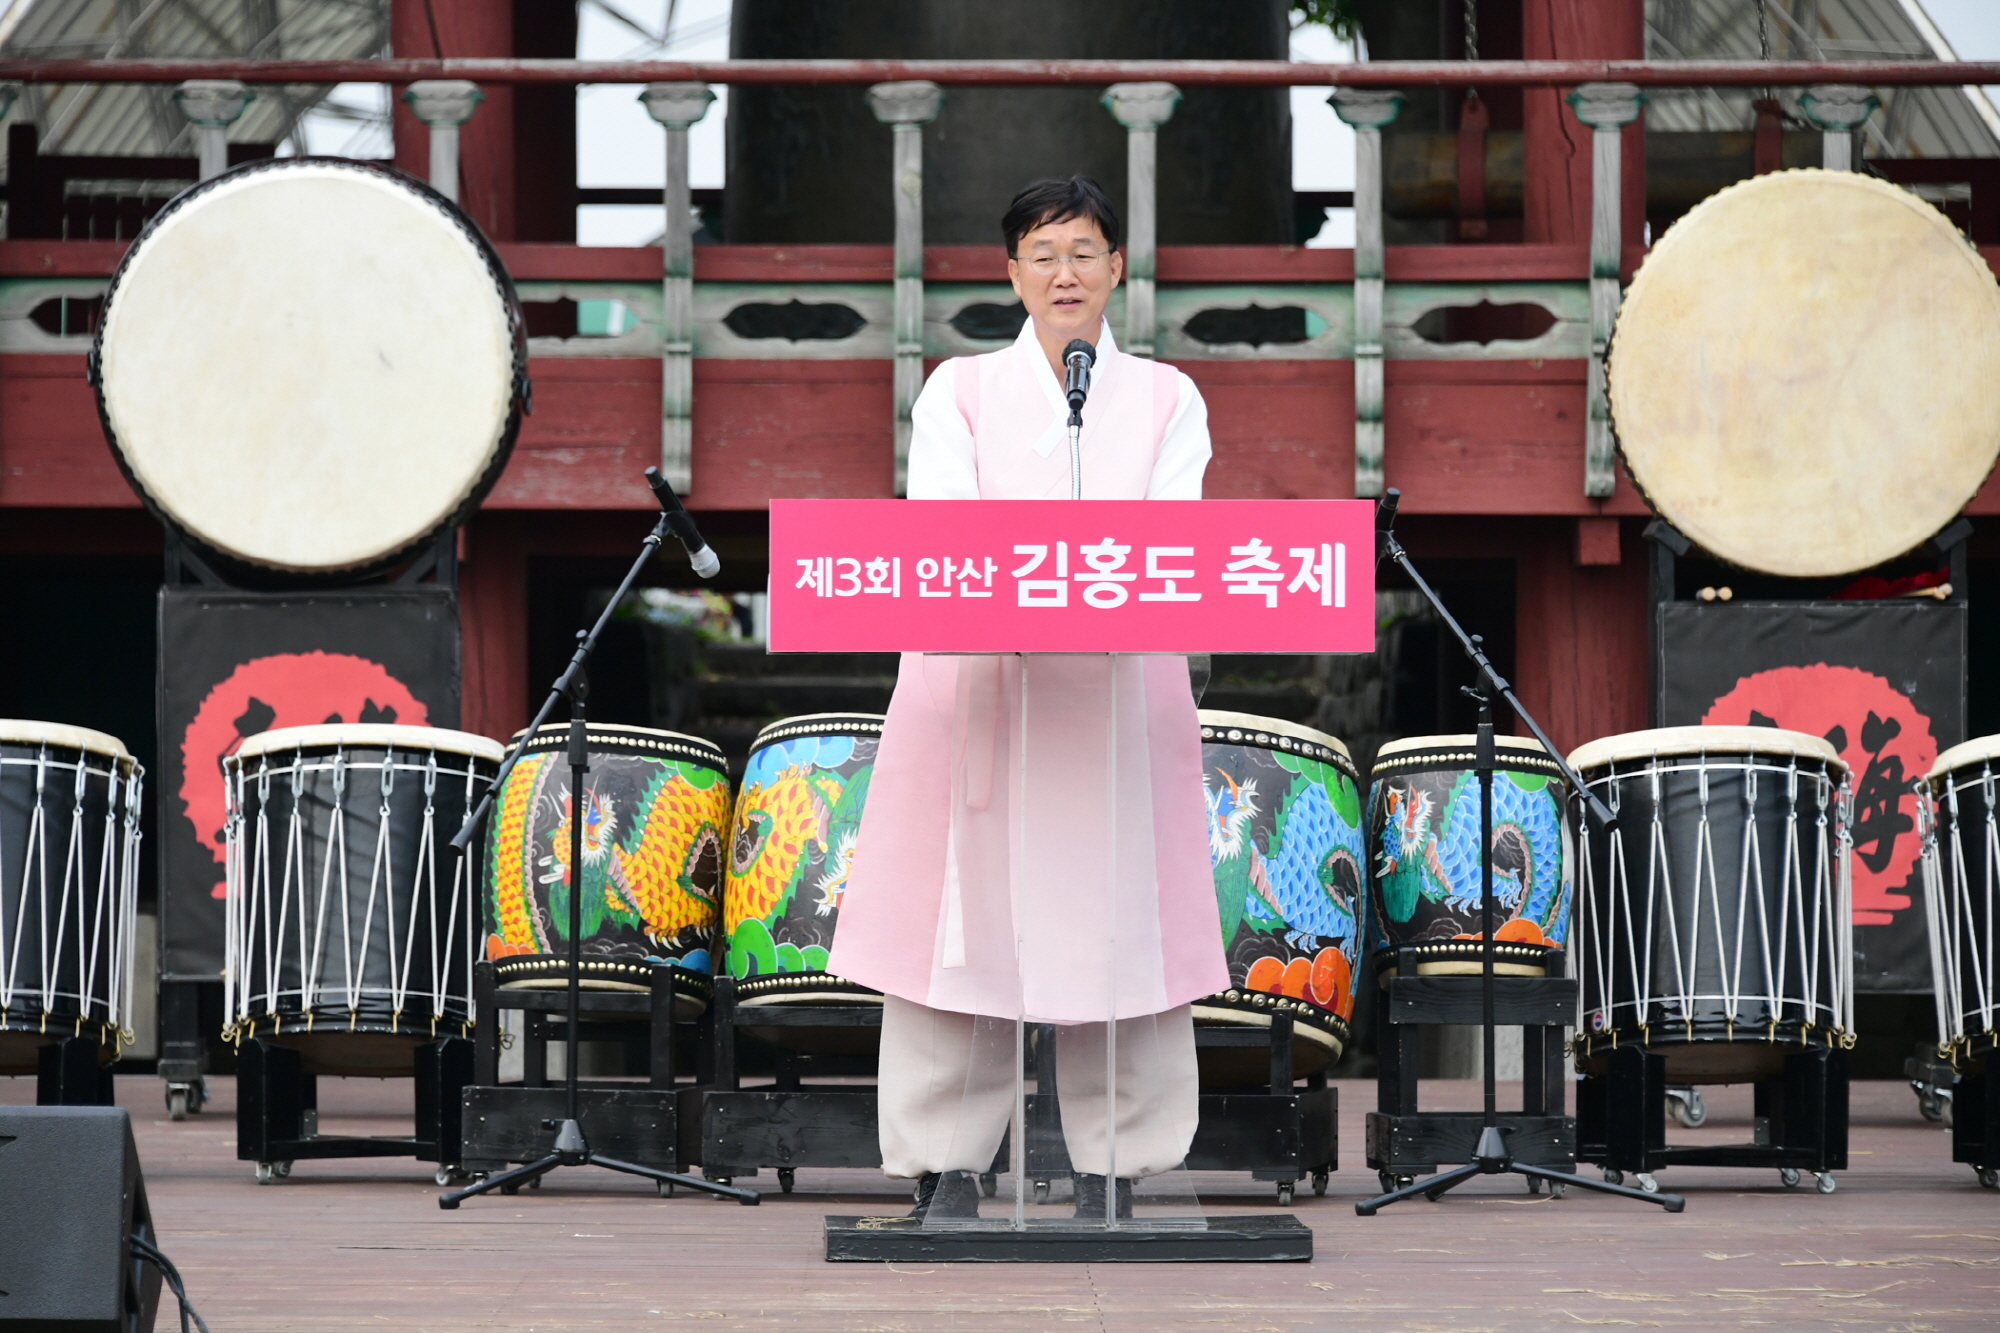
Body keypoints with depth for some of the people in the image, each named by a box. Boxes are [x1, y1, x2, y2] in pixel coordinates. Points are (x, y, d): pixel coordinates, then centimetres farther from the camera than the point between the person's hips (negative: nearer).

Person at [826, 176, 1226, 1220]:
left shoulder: (1166, 399, 12)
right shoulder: (961, 390, 10)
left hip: (1118, 690, 1)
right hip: (978, 684, -1)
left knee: (1112, 911, -1)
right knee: (966, 909, -3)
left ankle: (1111, 1164, 6)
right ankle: (946, 1163, 3)